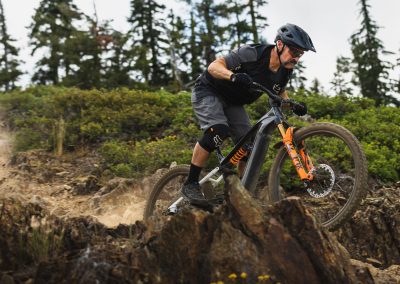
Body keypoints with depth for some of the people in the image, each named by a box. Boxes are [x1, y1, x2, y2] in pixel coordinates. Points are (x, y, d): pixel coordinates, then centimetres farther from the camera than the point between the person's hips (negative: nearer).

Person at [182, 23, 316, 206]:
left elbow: (280, 92, 10)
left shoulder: (285, 71, -10)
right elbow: (214, 66, -30)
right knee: (218, 131, -32)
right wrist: (234, 76, -50)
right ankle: (190, 185, -24)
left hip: (232, 103, 7)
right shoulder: (252, 54, -30)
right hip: (208, 91, -7)